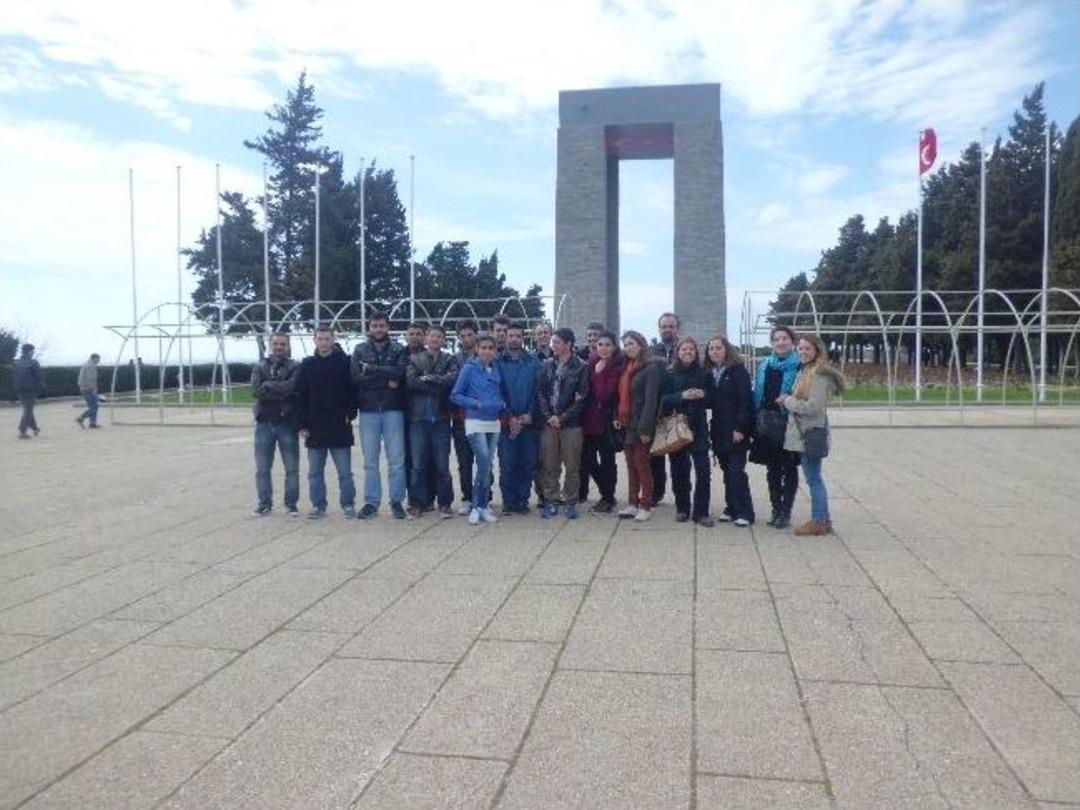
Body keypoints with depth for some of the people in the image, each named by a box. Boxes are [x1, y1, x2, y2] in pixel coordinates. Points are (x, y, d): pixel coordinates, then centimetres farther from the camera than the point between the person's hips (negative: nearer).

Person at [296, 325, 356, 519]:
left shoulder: (345, 362, 0)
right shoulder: (307, 365, 6)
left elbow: (354, 391, 1)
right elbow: (300, 396, 5)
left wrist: (350, 414, -8)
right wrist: (302, 424, 0)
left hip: (340, 428, -3)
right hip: (314, 428, 3)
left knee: (345, 471, 2)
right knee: (315, 472, 9)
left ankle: (348, 504, 13)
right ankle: (318, 506, 18)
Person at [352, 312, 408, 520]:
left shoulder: (399, 350, 7)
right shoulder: (360, 350, 9)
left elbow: (400, 372, -11)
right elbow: (356, 377, -5)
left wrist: (371, 369, -11)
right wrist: (386, 380, -11)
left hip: (393, 409, -1)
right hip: (368, 410, 1)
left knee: (396, 459, 1)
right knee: (370, 460, 6)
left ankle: (397, 501, 11)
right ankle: (371, 502, 14)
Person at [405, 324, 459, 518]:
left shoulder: (450, 360, 10)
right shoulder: (415, 360, 11)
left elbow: (452, 379, -10)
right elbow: (410, 382, -6)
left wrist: (428, 378, -10)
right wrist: (438, 386, -10)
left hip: (441, 418, 0)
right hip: (418, 417, 1)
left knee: (442, 464, 2)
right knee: (418, 464, 2)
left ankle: (445, 503, 12)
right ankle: (418, 502, 10)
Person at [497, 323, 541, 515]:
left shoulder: (533, 363, 8)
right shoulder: (498, 363, 4)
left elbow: (538, 391, 3)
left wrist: (530, 415, -9)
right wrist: (508, 418, -8)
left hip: (529, 421, 2)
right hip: (506, 422, -1)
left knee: (528, 464, 3)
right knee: (507, 464, -1)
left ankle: (522, 501, 13)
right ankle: (509, 502, 7)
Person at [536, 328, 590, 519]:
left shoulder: (581, 367, -2)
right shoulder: (547, 365, 10)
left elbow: (582, 398, -6)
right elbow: (540, 392, 7)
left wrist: (562, 418, -10)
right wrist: (548, 416, -7)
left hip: (571, 424, -3)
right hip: (549, 423, 3)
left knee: (572, 466, 3)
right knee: (549, 465, 5)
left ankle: (571, 503, 13)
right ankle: (551, 502, 14)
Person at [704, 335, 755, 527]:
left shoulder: (738, 370, -7)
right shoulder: (709, 373, 11)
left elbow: (745, 400, -13)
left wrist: (740, 428, -18)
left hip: (736, 430, -6)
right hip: (719, 430, 6)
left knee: (736, 471, -6)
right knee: (727, 471, 9)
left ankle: (745, 512, 1)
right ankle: (732, 508, 17)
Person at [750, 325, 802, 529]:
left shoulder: (800, 366, -6)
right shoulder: (764, 366, 11)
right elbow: (756, 394, 13)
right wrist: (756, 420, 7)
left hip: (789, 424, -5)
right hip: (767, 424, 5)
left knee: (789, 469, 4)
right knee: (772, 469, 11)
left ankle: (786, 511, 11)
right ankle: (776, 509, 22)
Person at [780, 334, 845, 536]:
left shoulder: (820, 374, -15)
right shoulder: (804, 372, 13)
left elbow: (813, 406, -20)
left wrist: (787, 401, -11)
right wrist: (789, 400, 3)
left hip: (811, 434, -9)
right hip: (803, 433, 9)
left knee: (813, 478, -2)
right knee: (814, 478, 14)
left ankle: (818, 521, 7)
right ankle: (824, 520, 23)